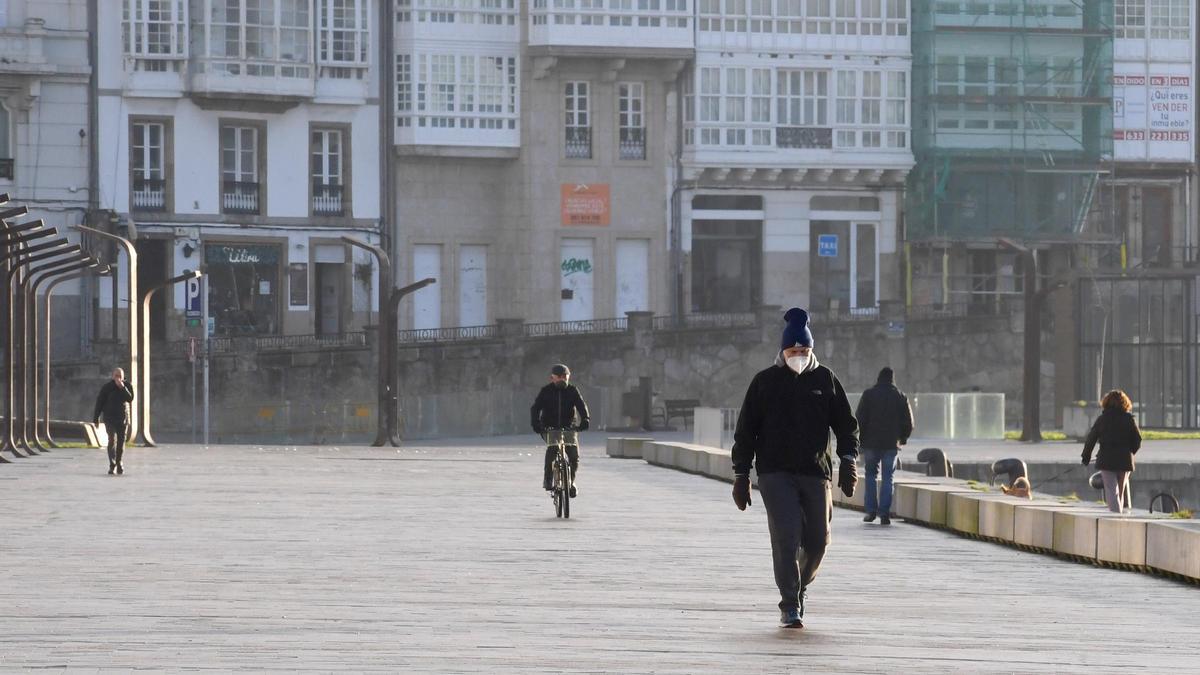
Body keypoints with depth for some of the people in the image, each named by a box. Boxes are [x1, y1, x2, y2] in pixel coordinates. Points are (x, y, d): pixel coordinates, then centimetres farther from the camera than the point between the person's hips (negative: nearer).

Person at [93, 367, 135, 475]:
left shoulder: (128, 386, -1)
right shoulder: (107, 387, -6)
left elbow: (130, 399, -16)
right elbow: (99, 402, -2)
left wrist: (122, 388, -26)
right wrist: (96, 418, -3)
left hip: (123, 418, 3)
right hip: (110, 418, -3)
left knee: (121, 441, 7)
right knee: (112, 440, -16)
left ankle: (119, 463, 24)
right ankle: (112, 466, -20)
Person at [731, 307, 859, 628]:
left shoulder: (825, 379, 8)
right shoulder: (765, 382, 5)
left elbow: (846, 423, 12)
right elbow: (745, 430, 8)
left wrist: (848, 460, -3)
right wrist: (741, 475, 3)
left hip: (816, 472, 2)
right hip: (775, 473, -2)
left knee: (817, 539, 5)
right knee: (786, 535, -15)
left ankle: (800, 585, 33)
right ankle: (790, 605, -12)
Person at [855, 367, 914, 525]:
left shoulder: (868, 395, -1)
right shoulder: (901, 397, 4)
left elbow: (859, 418, -4)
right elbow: (908, 422, 5)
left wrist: (859, 440, 3)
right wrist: (902, 439, 20)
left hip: (871, 442, -1)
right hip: (891, 444, 1)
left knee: (870, 475, 13)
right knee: (887, 478, 3)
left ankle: (871, 510, 6)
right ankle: (884, 513, -4)